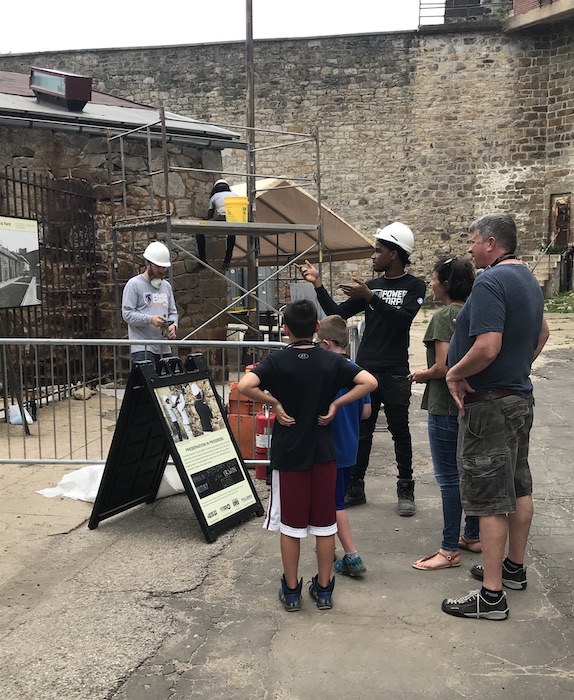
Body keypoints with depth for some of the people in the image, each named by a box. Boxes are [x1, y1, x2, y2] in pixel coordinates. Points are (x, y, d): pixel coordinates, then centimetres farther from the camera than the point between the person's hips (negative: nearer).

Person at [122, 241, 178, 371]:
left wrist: (173, 324, -1)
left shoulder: (166, 286, 19)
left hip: (164, 349, 7)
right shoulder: (134, 284, -2)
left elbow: (173, 312, 21)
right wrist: (150, 319, -20)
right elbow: (127, 313, -8)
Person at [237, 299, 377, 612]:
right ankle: (324, 589, 22)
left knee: (290, 525, 10)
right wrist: (336, 403, -7)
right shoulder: (332, 360, -3)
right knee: (325, 524, 12)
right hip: (323, 453, 2)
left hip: (288, 455, -2)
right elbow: (369, 382, -12)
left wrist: (273, 402, -12)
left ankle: (291, 591, 21)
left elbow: (245, 385, -25)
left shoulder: (276, 361, -9)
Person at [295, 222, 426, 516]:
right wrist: (317, 284, -1)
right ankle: (354, 488, 17)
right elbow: (338, 314, 7)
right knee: (360, 432, 7)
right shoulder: (371, 286, 12)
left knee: (399, 431, 4)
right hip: (365, 370, 4)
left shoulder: (414, 286, 0)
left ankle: (406, 491, 15)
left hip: (395, 374, -4)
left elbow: (403, 318, -17)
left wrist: (369, 297, -24)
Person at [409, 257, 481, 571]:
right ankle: (473, 536, 30)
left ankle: (449, 550, 7)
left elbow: (443, 367, -22)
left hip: (446, 408, -8)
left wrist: (421, 375, -3)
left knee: (449, 478, -1)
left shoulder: (444, 316, -16)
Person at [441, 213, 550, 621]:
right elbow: (542, 333, 25)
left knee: (489, 498, -4)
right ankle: (514, 568, 34)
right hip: (520, 396, 10)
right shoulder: (528, 279, 12)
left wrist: (455, 373, -15)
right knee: (519, 487, 18)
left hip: (490, 404, -10)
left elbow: (487, 347, -30)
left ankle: (492, 595, 4)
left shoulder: (490, 282, -20)